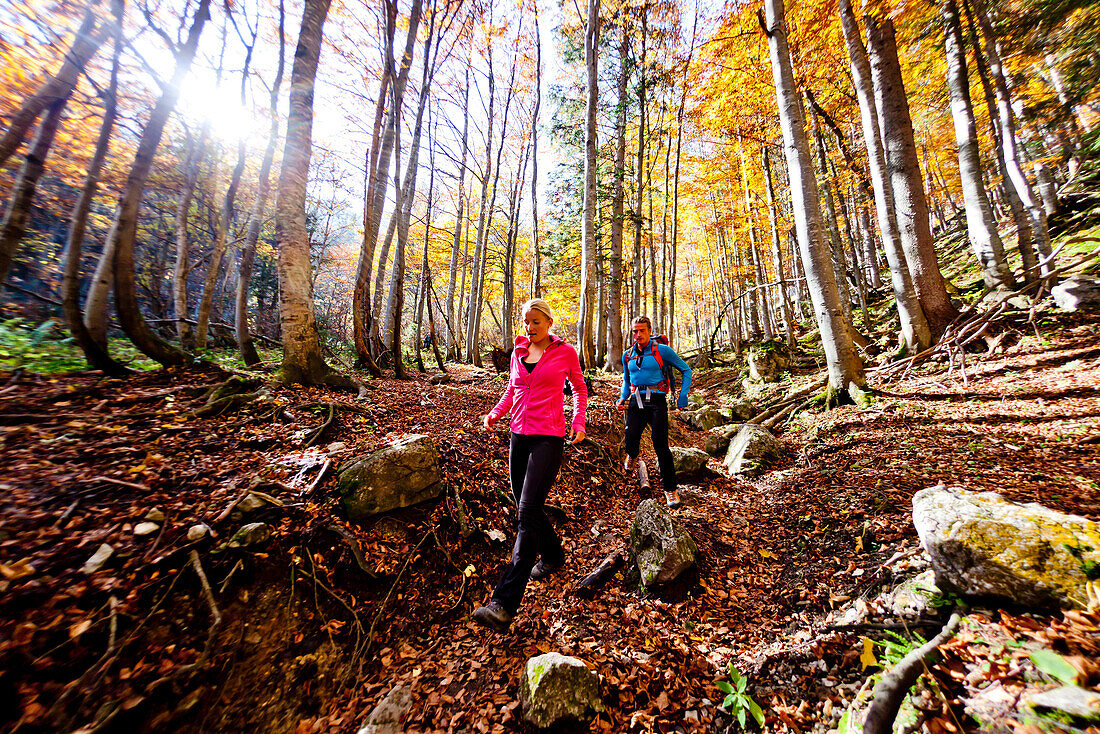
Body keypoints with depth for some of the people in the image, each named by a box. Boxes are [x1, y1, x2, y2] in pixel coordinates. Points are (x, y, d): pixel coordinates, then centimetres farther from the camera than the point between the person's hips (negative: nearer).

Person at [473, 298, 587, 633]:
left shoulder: (565, 352, -2)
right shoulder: (518, 352, 10)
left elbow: (579, 388, 10)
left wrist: (578, 423, -1)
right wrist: (496, 412, 4)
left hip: (548, 438, -6)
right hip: (519, 434, 6)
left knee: (528, 510, -11)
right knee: (525, 504, 16)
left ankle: (504, 604, -6)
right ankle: (552, 556, 42)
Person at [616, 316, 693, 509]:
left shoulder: (662, 350, 1)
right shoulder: (628, 355, 13)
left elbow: (686, 370, 7)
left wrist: (683, 395, -3)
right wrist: (623, 398, 8)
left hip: (656, 401, -3)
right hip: (636, 401, 3)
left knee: (661, 446, -9)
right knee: (631, 439, -5)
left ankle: (670, 489, 8)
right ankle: (632, 456, 36)